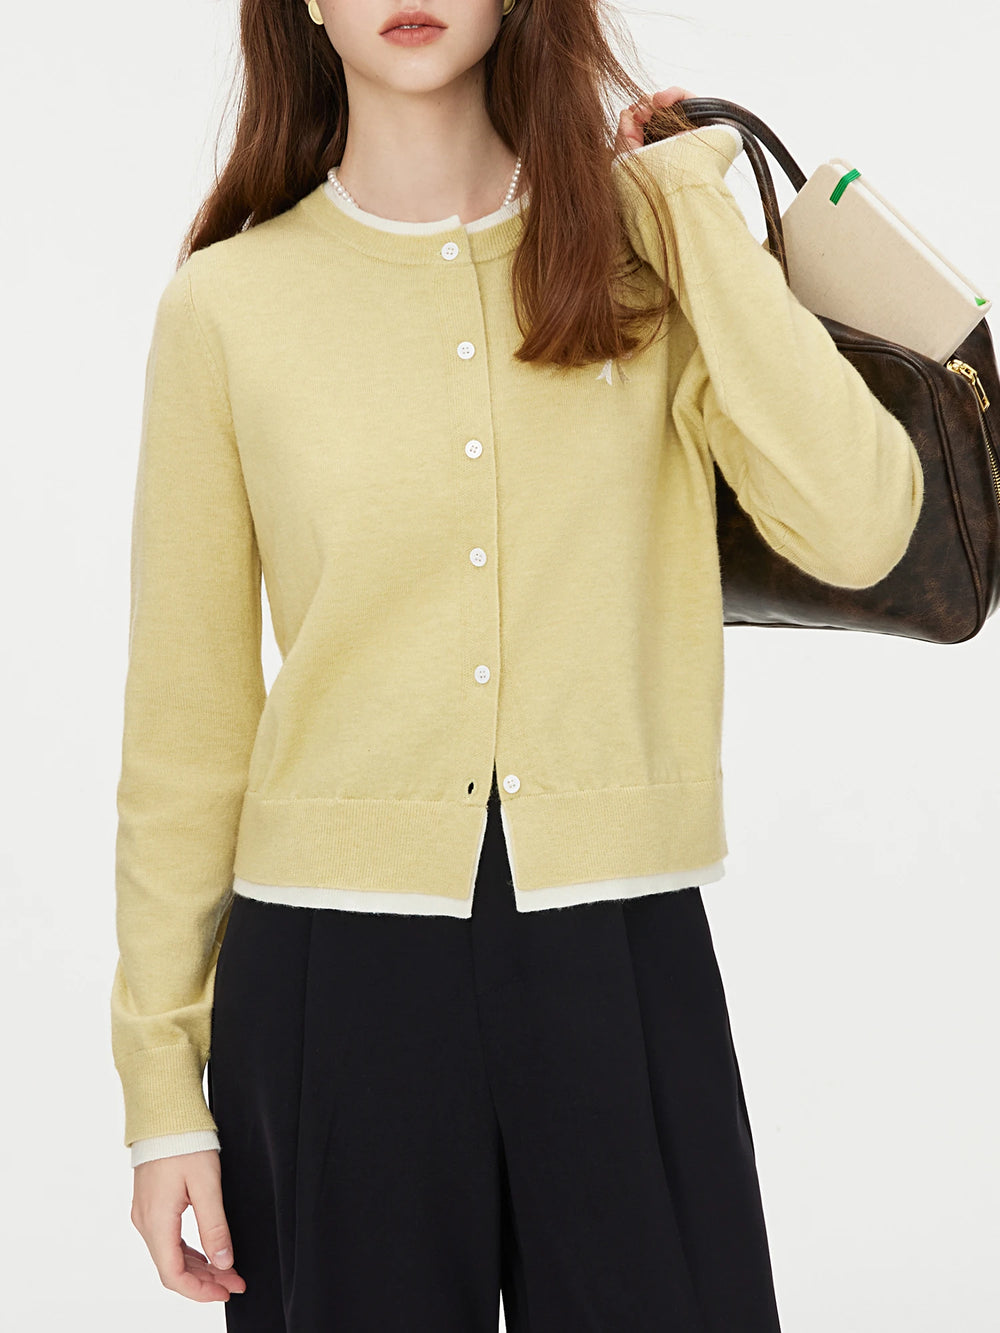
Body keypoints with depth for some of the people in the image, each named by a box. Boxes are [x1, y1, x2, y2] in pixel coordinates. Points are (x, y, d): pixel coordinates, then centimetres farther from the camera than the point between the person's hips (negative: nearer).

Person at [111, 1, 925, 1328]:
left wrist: (691, 196, -6)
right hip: (332, 969, 0)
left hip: (622, 964, 1)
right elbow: (185, 720, 4)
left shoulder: (644, 244, 4)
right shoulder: (229, 303, 1)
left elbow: (858, 525, -12)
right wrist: (162, 1085, 3)